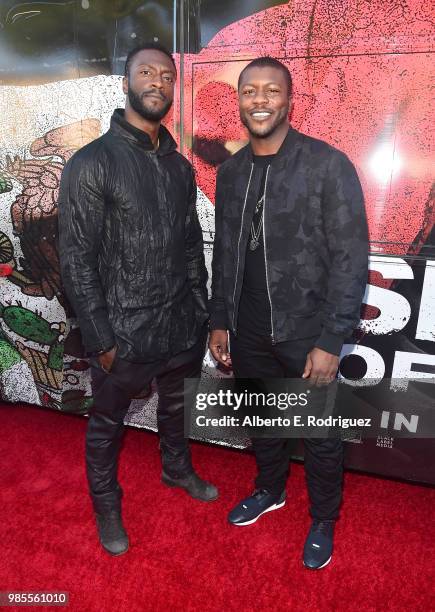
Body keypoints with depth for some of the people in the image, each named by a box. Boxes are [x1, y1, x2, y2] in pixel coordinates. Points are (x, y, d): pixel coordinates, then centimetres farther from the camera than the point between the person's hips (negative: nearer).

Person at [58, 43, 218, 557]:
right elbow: (76, 260, -13)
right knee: (107, 424, 16)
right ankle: (107, 505, 42)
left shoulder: (180, 165, 6)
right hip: (125, 333, -5)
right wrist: (101, 340, -14)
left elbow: (192, 243, 10)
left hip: (183, 325, 6)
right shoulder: (91, 163, -12)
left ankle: (177, 469, 53)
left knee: (176, 407, 26)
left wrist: (201, 310, 8)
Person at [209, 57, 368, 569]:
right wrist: (219, 321, 10)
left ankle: (323, 519, 40)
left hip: (306, 334, -4)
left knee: (320, 435, 14)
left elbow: (350, 259, -13)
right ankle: (270, 490, 50)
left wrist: (330, 341, -17)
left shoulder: (328, 165, -11)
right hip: (248, 333, 5)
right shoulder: (230, 172, 6)